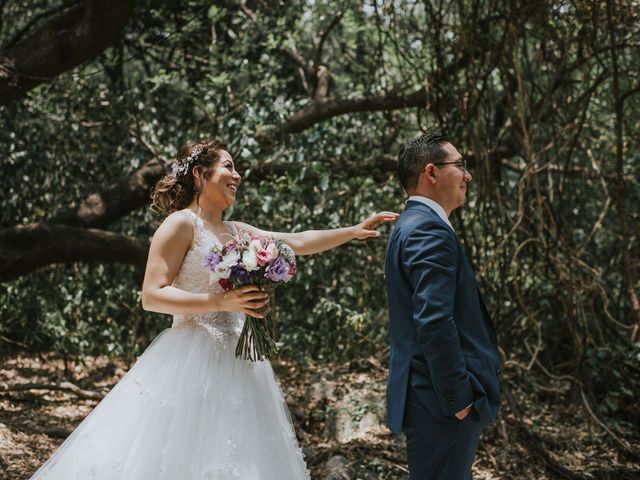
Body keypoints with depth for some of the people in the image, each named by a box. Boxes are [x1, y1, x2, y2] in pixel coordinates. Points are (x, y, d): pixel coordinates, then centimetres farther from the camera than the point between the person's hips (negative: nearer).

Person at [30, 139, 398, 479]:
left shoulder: (236, 232, 16)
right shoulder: (182, 224, -6)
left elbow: (298, 242, 20)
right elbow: (152, 296, -13)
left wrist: (356, 232, 16)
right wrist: (221, 301, -21)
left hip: (236, 364, 8)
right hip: (191, 363, -8)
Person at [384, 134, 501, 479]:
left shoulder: (412, 225, 17)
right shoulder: (430, 230, -16)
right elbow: (434, 323, -25)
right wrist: (459, 399, -20)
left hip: (433, 397, 11)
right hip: (443, 400, -11)